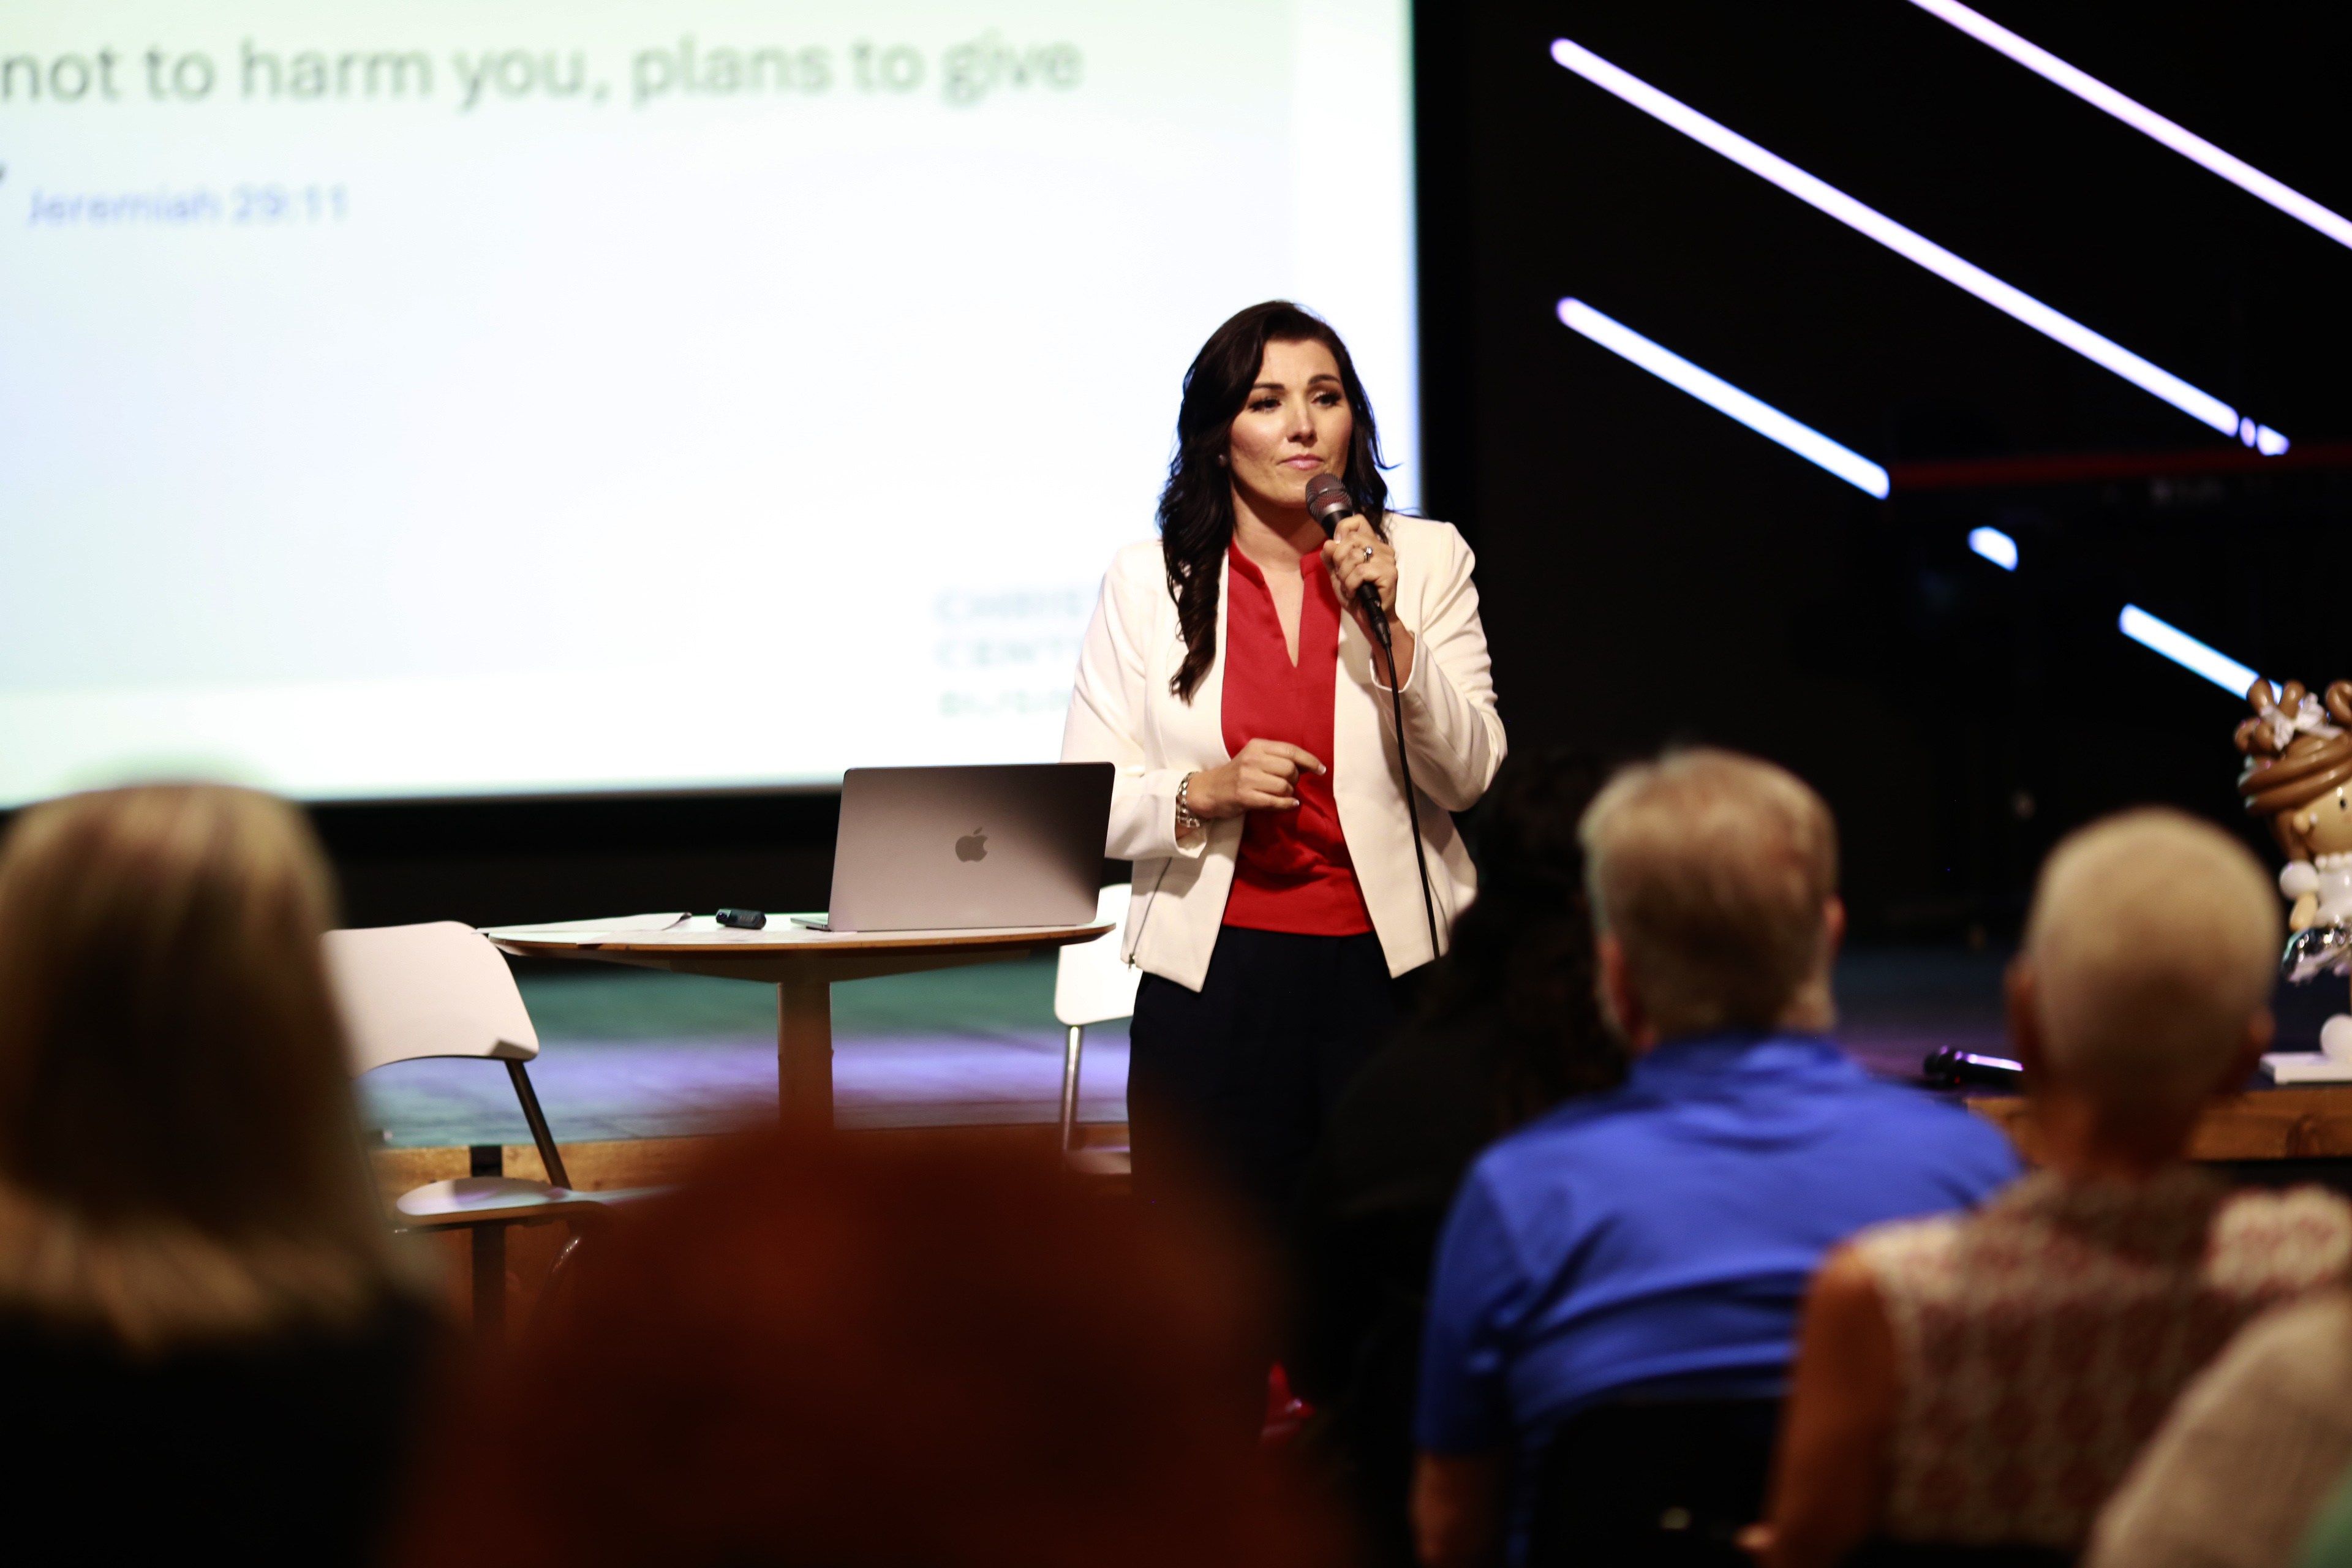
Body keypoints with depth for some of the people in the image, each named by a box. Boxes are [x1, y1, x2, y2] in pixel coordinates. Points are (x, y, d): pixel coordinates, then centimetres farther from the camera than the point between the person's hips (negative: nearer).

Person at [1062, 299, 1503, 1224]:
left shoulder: (1427, 560, 7)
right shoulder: (1148, 581, 5)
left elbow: (1470, 776, 0)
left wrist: (1387, 629, -12)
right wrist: (1204, 794, -14)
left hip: (1393, 970, 0)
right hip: (1215, 982, 0)